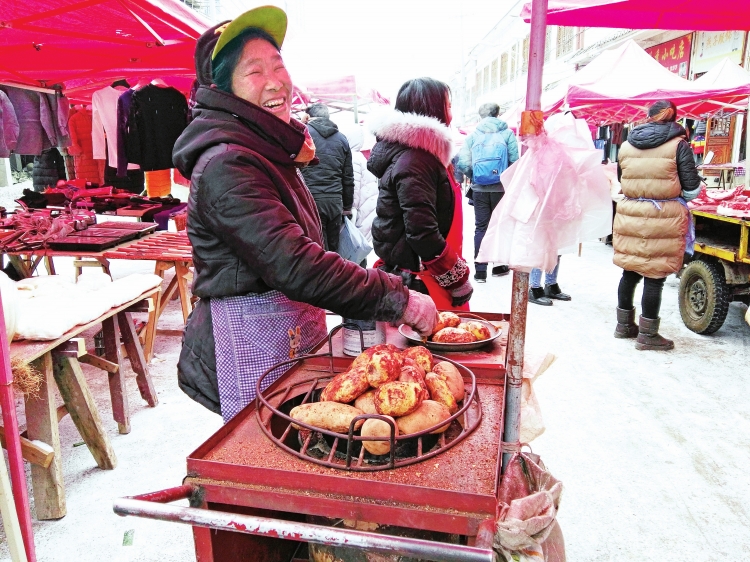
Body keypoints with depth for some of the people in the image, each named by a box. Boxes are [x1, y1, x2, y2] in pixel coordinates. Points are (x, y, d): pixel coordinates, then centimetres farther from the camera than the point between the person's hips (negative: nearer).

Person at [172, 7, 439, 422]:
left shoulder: (269, 150, 11)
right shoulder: (226, 165, -22)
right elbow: (296, 267, -30)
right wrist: (397, 300, -26)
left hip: (292, 332, 9)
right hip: (252, 342, -9)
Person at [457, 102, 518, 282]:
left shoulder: (473, 135, 3)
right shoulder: (507, 134, 1)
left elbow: (463, 163, -6)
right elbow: (515, 161, -6)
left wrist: (474, 176, 11)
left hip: (479, 188, 1)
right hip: (501, 188, -1)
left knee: (480, 227, 7)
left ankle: (480, 271, 4)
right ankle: (499, 266, 22)